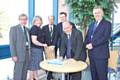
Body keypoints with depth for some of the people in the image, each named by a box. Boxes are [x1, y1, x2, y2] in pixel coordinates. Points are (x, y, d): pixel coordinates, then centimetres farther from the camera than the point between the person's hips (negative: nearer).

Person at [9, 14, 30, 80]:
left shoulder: (27, 29, 16)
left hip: (27, 53, 7)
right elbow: (12, 43, -11)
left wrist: (29, 52, 8)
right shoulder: (14, 28, -5)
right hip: (19, 54, -6)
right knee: (18, 72, -3)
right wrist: (14, 55, -17)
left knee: (25, 72, 11)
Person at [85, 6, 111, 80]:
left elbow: (106, 37, -16)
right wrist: (87, 44, -5)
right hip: (92, 53, 6)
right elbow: (87, 36, 17)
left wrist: (93, 44, -18)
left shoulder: (107, 24, -3)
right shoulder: (92, 24, 18)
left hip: (101, 54, -6)